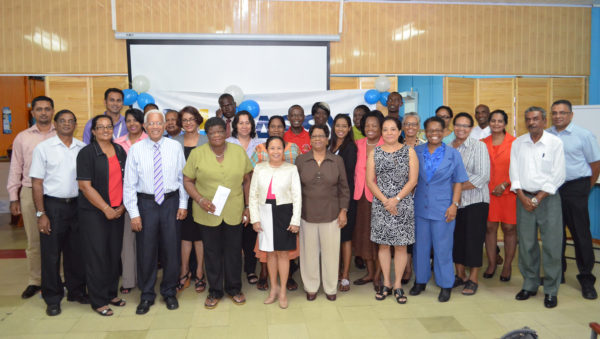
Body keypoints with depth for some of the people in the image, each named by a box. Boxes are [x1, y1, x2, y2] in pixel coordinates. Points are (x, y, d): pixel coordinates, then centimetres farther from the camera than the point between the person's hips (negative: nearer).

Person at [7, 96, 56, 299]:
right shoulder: (22, 137, 9)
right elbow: (15, 169, 11)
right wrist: (13, 198, 7)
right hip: (30, 192, 2)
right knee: (33, 240, 7)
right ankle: (35, 281, 19)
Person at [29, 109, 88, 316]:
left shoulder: (83, 148, 5)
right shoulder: (43, 148, -2)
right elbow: (37, 183, -3)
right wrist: (41, 213, -8)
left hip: (77, 204, 3)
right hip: (53, 205, -2)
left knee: (77, 251, 12)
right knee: (51, 254, 5)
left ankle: (76, 291, 29)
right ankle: (52, 299, 19)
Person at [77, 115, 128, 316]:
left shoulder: (120, 151, 9)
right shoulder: (87, 153, -7)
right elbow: (85, 186, -12)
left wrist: (122, 205, 1)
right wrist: (106, 209, -13)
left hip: (117, 212, 5)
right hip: (93, 213, -5)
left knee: (114, 254, 10)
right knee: (96, 256, 1)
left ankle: (111, 294, 25)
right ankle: (98, 301, 13)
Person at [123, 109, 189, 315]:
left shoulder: (175, 147, 0)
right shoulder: (136, 150, -3)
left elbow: (183, 178, 4)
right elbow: (129, 184, -2)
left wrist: (183, 204, -1)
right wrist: (134, 213, -6)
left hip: (171, 202, 1)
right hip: (146, 203, 0)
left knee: (171, 249, 8)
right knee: (146, 251, 7)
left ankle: (169, 292, 28)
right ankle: (147, 296, 25)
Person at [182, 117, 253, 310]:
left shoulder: (239, 152, 1)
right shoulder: (197, 153, -3)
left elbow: (247, 181, 6)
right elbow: (187, 181, 0)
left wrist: (247, 207, 3)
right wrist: (200, 200, -15)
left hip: (234, 212, 1)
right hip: (208, 213, -1)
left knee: (234, 251, 10)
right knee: (212, 252, 10)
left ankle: (234, 288, 30)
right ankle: (214, 291, 27)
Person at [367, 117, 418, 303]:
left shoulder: (409, 151, 1)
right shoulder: (374, 152, 5)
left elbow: (413, 180, -4)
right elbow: (370, 180, 0)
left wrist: (396, 200, -14)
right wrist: (385, 200, -10)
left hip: (403, 204, -1)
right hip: (380, 204, 1)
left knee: (401, 245, 4)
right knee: (383, 244, 8)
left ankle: (398, 285, 17)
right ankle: (386, 283, 22)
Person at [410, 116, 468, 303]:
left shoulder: (453, 154, 1)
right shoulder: (416, 152, 6)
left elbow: (458, 181, 1)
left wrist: (454, 204, -7)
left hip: (442, 209, -2)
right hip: (419, 207, 2)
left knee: (443, 247, 3)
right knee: (420, 245, 10)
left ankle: (445, 285, 18)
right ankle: (420, 280, 26)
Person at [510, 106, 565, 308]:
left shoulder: (555, 143, -1)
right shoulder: (518, 143, 7)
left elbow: (557, 176, -5)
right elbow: (514, 172, 5)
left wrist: (538, 199, -10)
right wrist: (523, 198, -5)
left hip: (548, 198, -2)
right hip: (524, 197, 3)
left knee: (551, 245, -2)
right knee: (526, 245, 6)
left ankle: (551, 290, 10)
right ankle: (529, 285, 19)